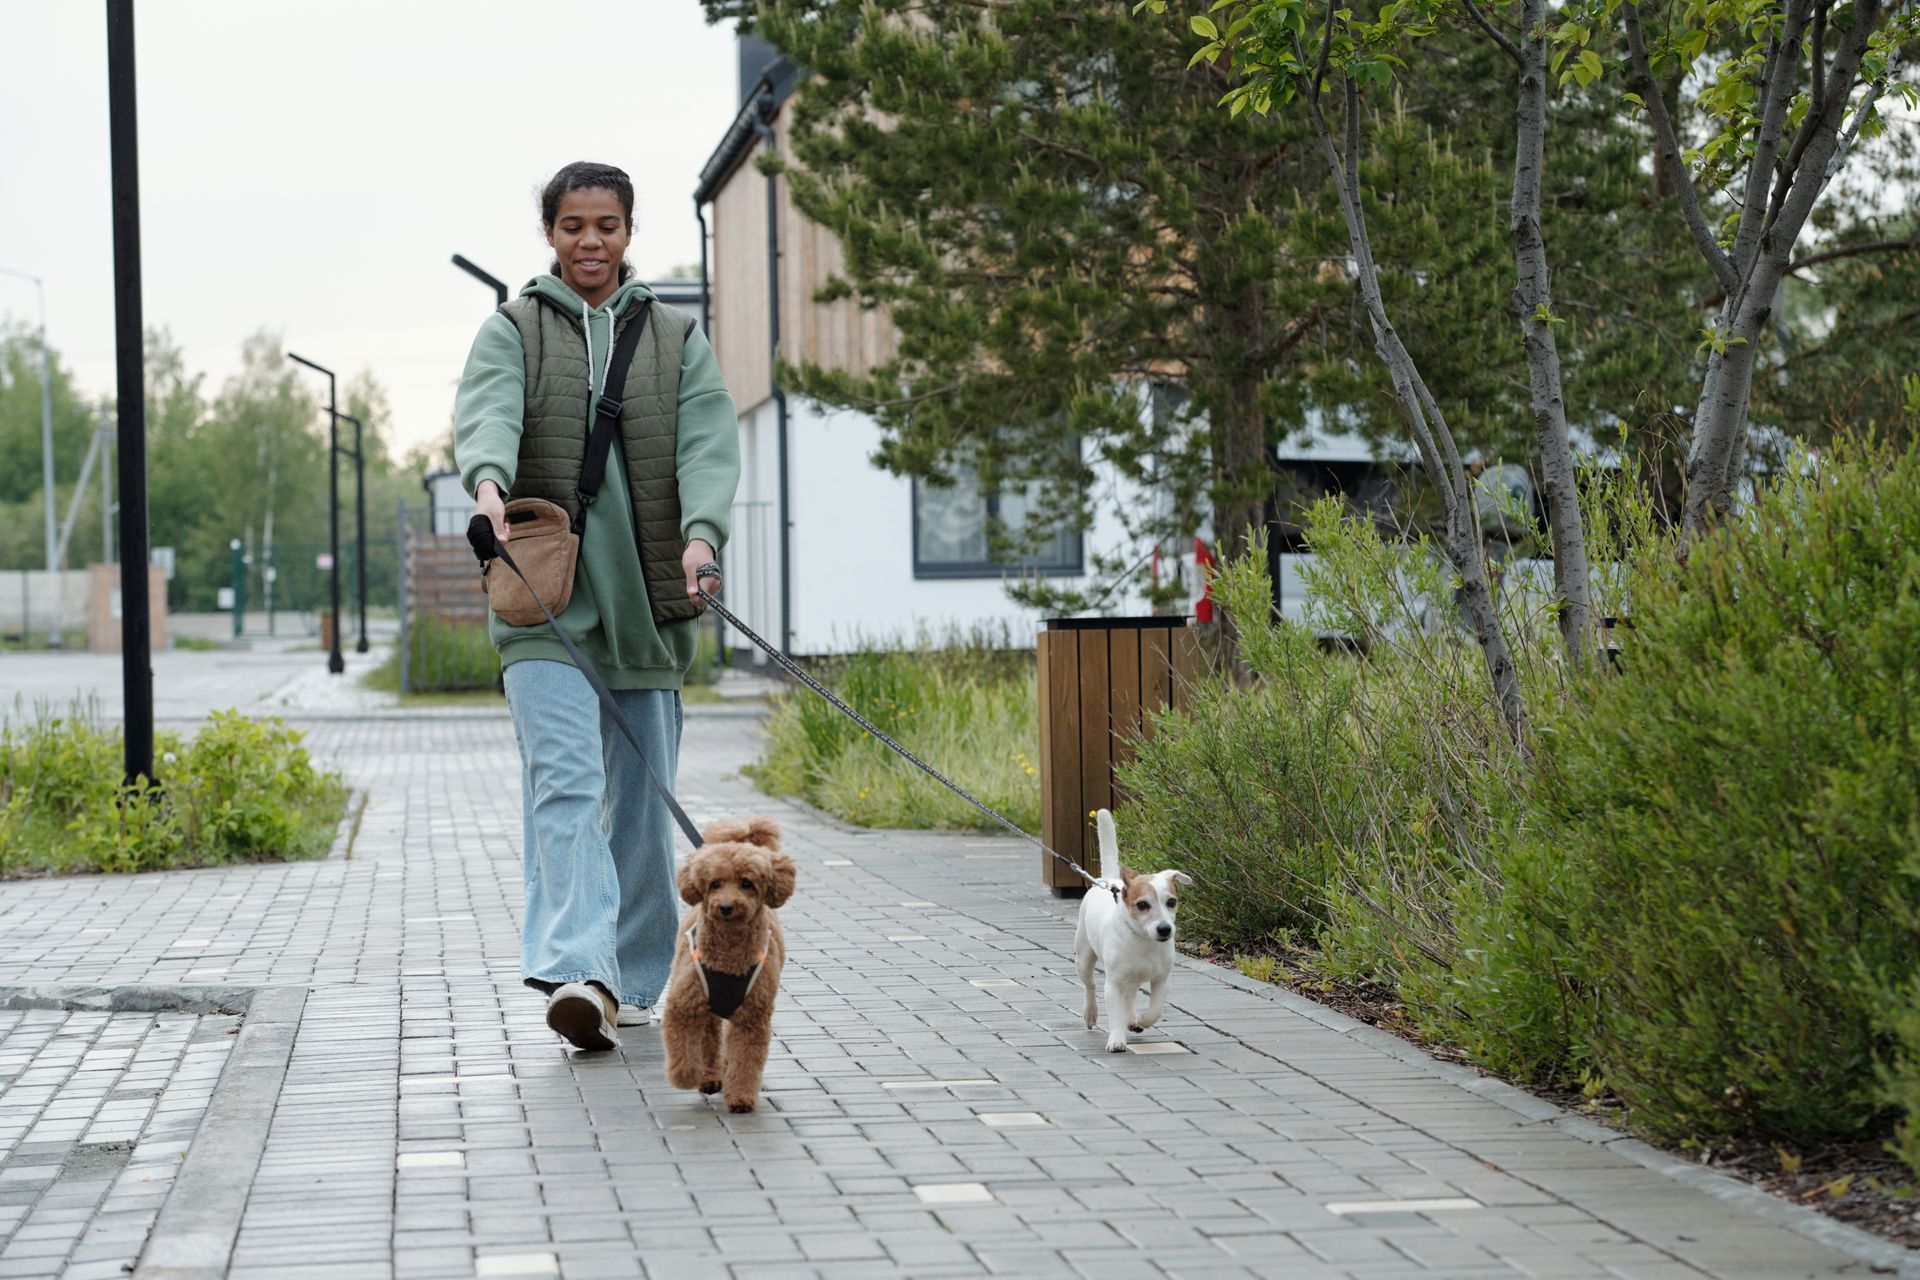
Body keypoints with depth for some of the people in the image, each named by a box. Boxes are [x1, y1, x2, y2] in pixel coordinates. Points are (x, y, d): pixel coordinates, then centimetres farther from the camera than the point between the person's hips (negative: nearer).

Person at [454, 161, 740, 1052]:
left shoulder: (676, 338, 14)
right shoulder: (513, 330, 9)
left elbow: (708, 442, 0)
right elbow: (486, 412, -11)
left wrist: (701, 533, -20)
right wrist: (488, 484, -35)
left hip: (646, 593, 2)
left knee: (641, 795, 5)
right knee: (564, 779, -17)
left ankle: (635, 980, 17)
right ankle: (577, 971, -28)